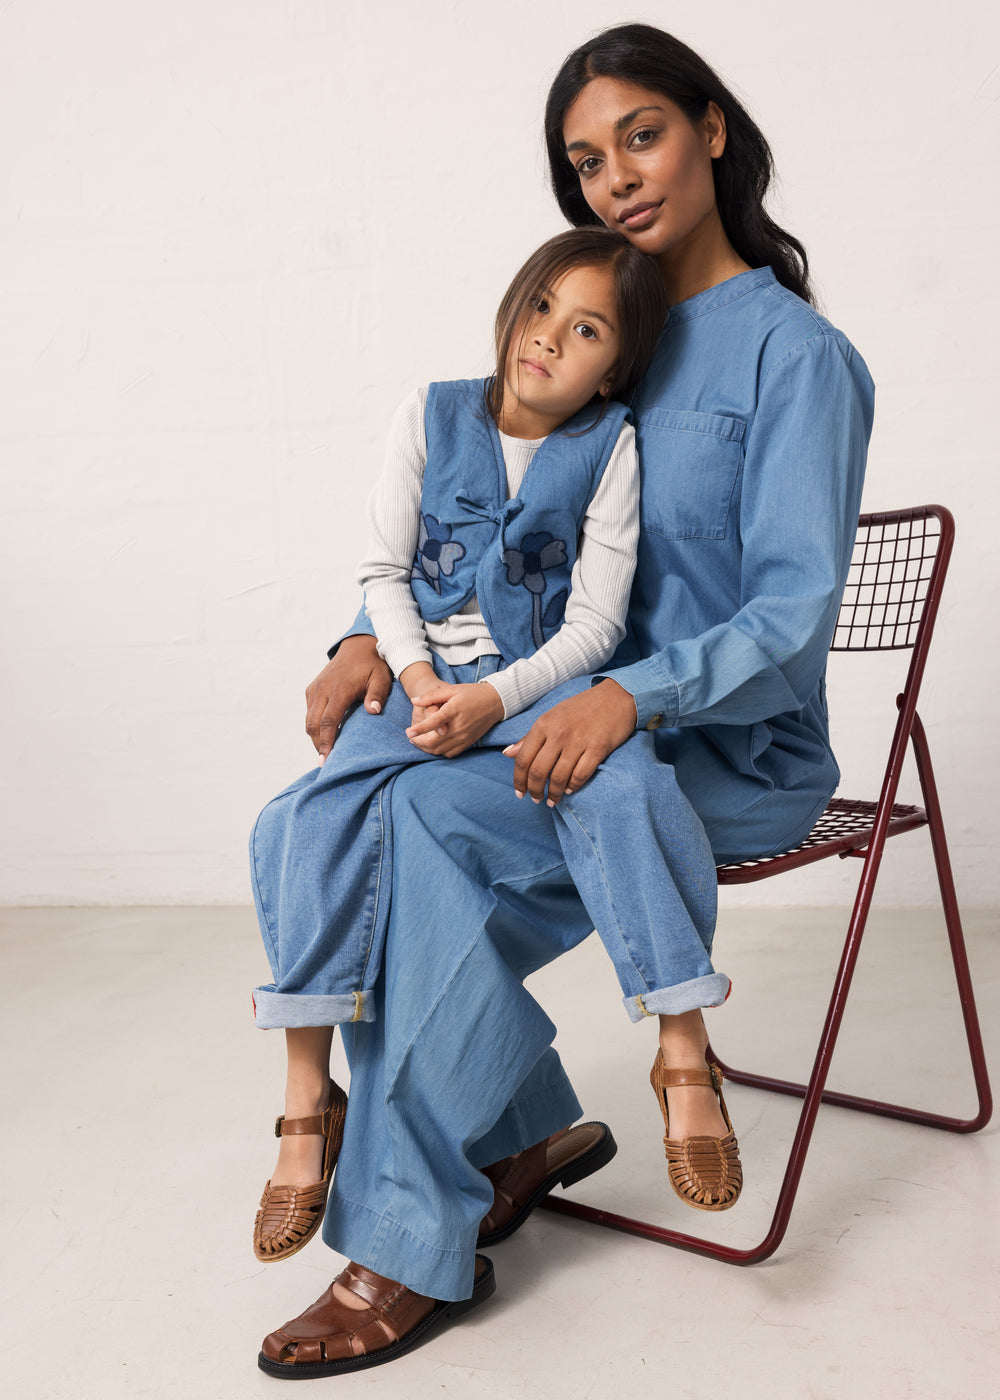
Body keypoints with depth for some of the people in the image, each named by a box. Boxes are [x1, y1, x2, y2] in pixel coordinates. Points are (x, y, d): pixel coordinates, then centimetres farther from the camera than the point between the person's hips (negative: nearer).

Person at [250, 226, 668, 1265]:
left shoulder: (609, 447, 1)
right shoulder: (433, 416, 7)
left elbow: (594, 620, -5)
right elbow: (384, 570, 6)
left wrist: (494, 700, -20)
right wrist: (421, 682, -11)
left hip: (543, 678, -2)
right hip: (424, 678, 2)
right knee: (311, 819, -23)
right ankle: (308, 1104, -14)